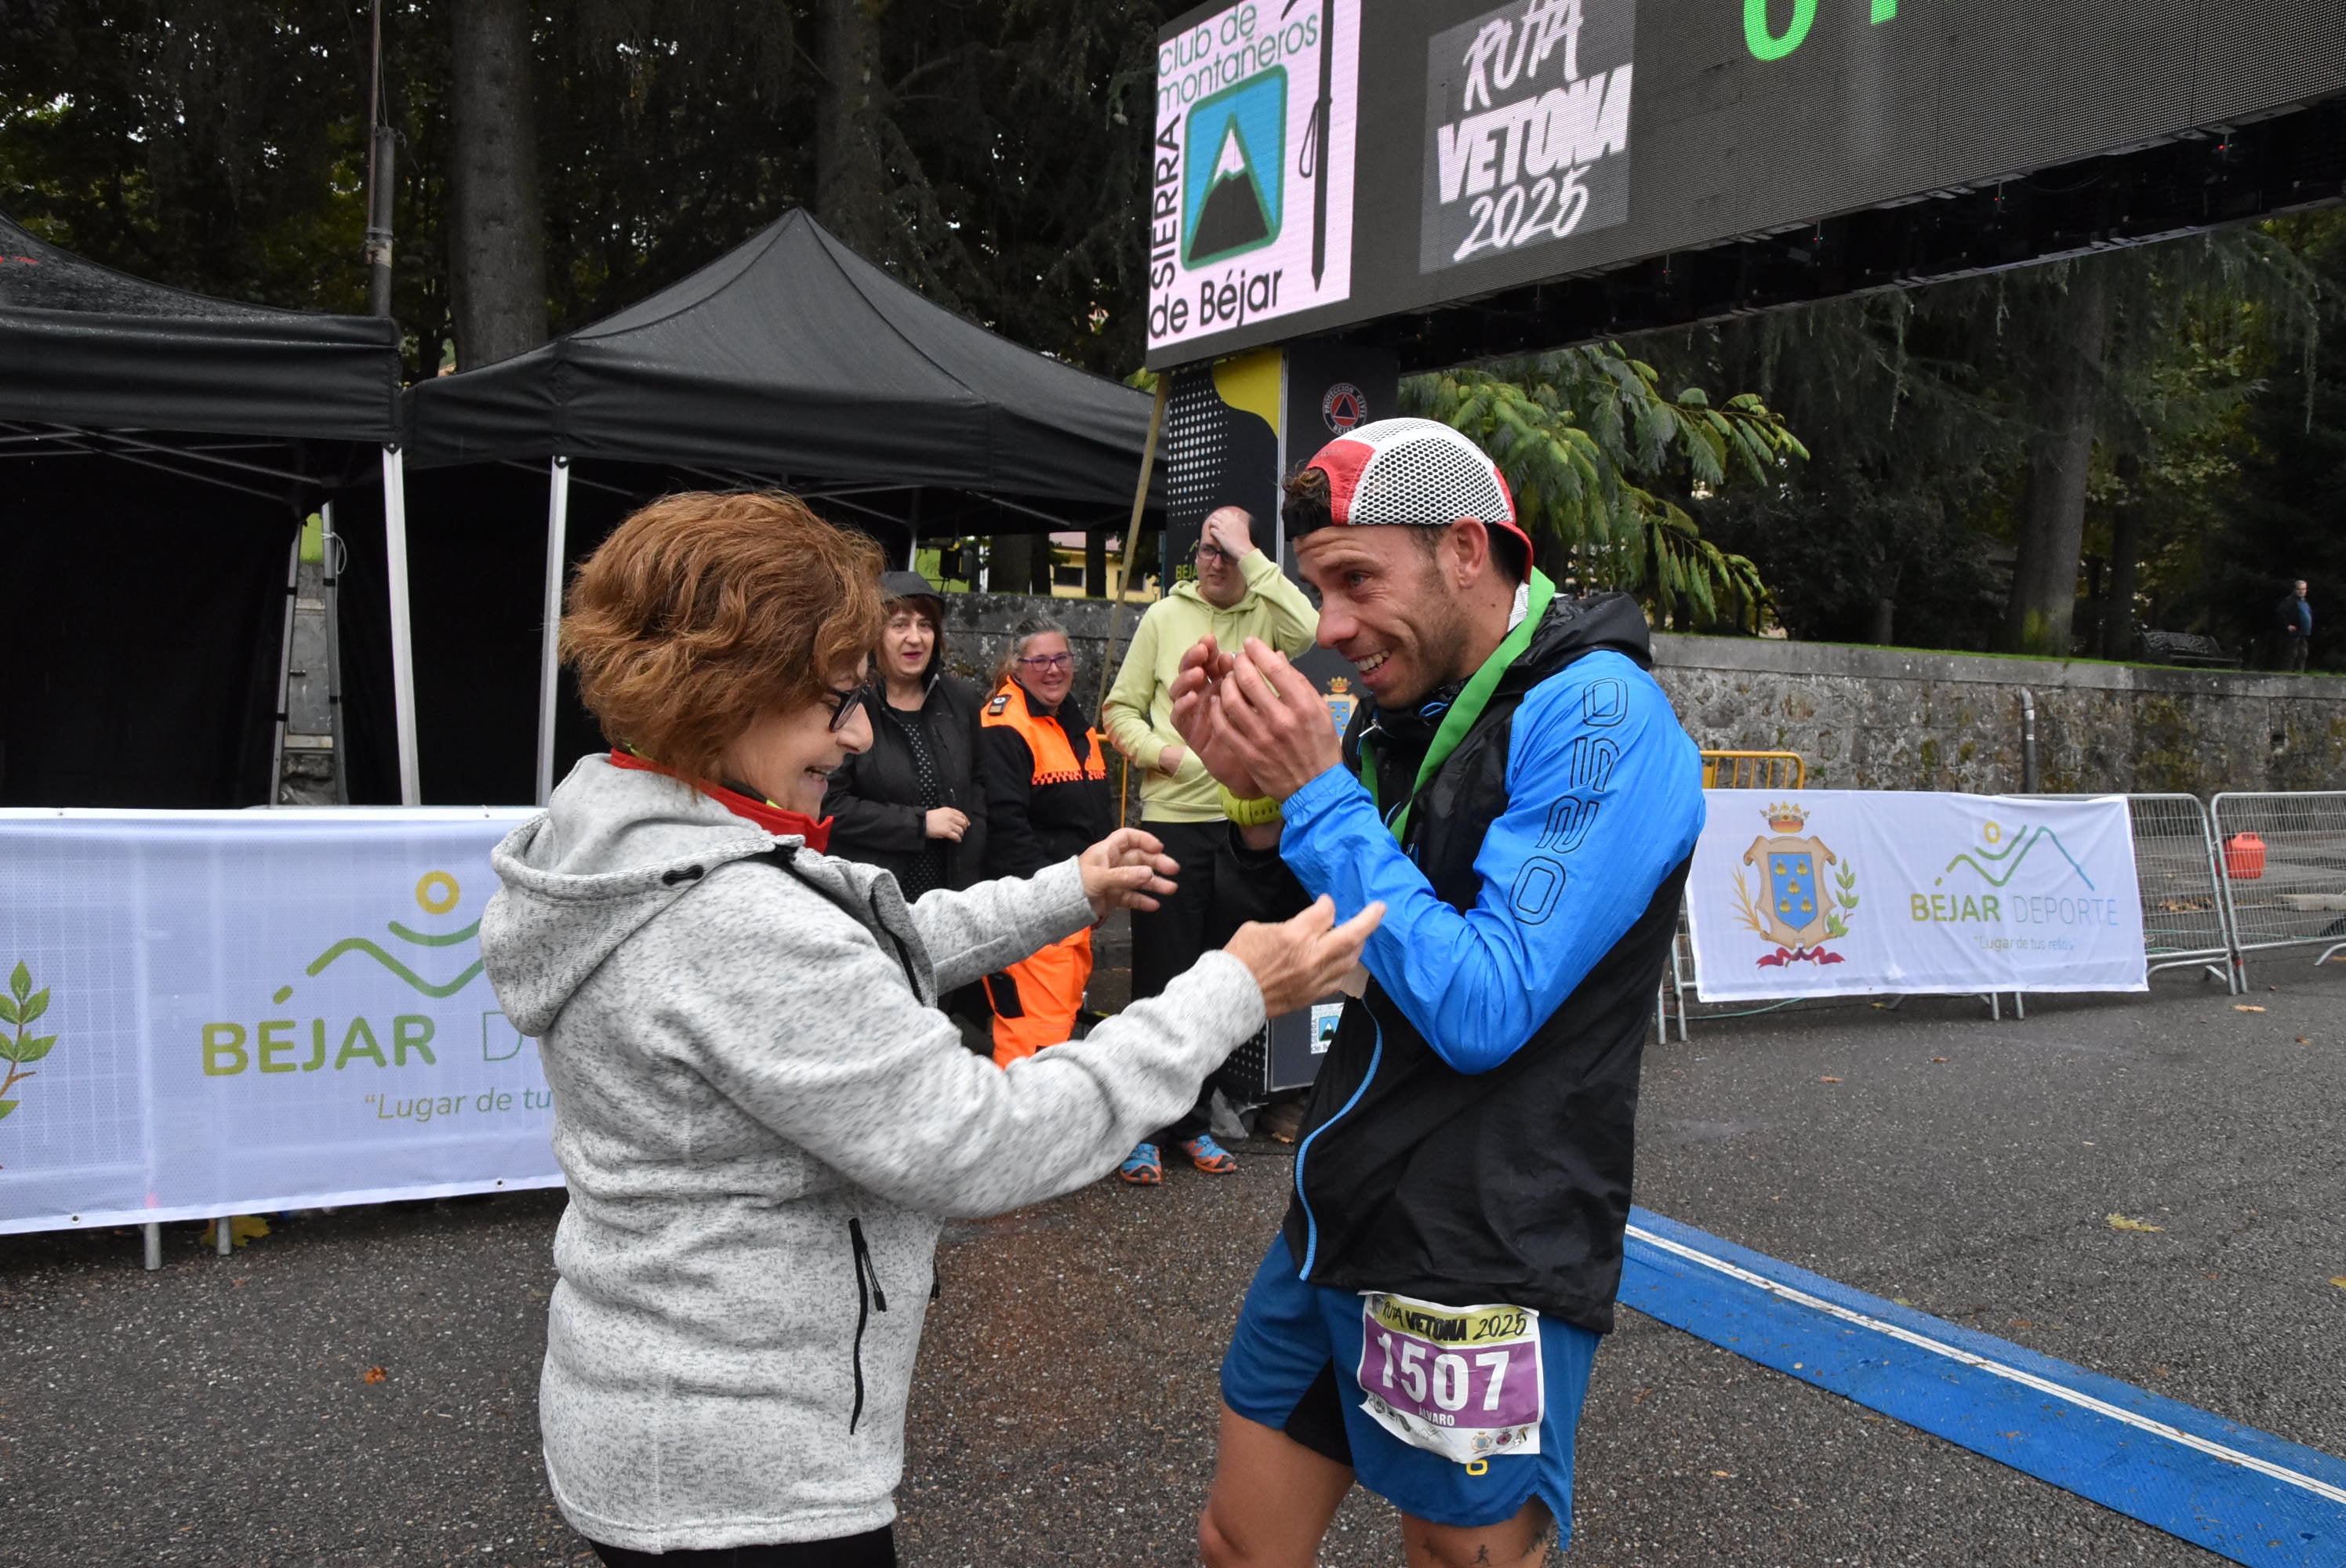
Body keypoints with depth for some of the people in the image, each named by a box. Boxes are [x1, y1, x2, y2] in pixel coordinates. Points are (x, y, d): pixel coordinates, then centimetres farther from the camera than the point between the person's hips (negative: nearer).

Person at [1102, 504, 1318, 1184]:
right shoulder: (1165, 615, 6)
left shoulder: (1265, 617, 5)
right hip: (1171, 819, -1)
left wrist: (1251, 557, -13)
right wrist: (1154, 749, -10)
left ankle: (1190, 1122, 26)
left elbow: (1308, 628, -20)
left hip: (1245, 822, 1)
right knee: (1160, 980, 2)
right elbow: (1120, 707, 9)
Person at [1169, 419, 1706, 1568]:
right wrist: (1256, 797, -5)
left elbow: (1482, 1010, -23)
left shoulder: (1595, 716, -17)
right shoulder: (1404, 709, 7)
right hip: (1335, 1226, 7)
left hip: (1481, 1274, -7)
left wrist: (1319, 792, -20)